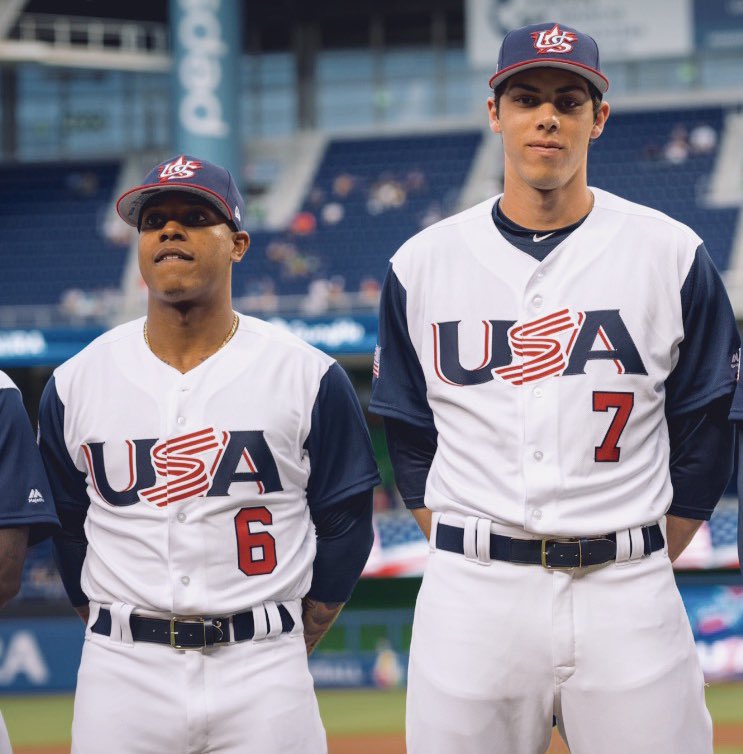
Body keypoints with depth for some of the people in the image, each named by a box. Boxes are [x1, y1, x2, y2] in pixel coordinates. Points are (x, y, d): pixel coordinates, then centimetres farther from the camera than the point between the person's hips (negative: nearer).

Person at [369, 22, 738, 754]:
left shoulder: (673, 256, 3)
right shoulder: (421, 265, 6)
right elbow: (410, 440, 14)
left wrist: (641, 573, 6)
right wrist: (472, 560, 7)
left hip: (626, 594, -1)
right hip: (473, 596, 1)